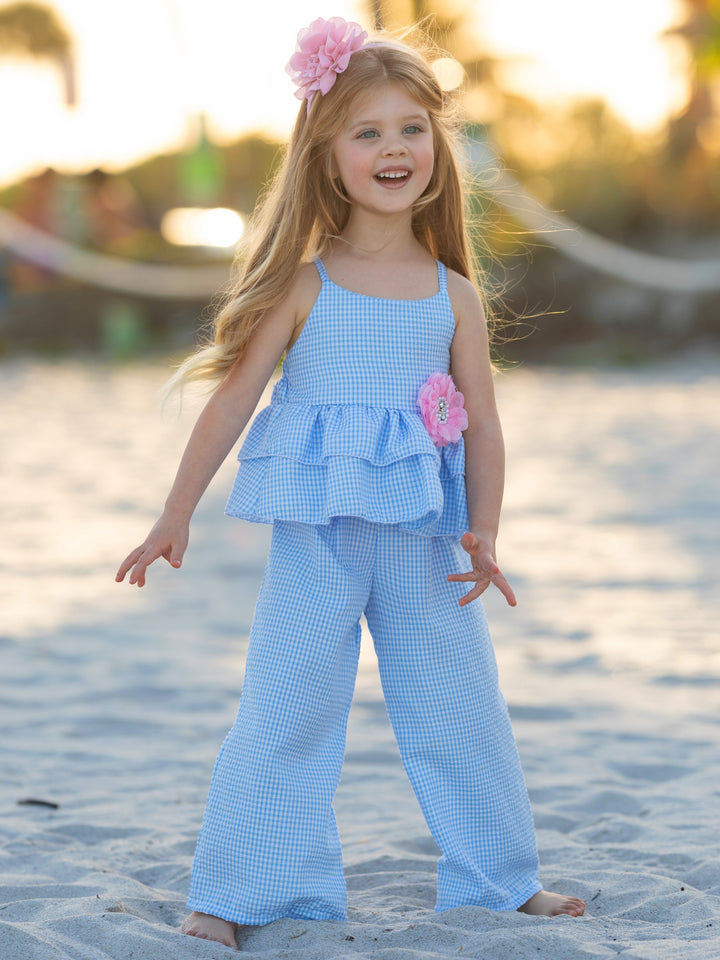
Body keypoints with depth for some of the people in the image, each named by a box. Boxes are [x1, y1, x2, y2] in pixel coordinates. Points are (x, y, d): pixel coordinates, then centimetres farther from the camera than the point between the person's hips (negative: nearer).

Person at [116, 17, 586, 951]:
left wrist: (483, 536, -6)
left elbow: (482, 425, 5)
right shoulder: (304, 287, -3)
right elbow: (232, 401, 0)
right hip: (317, 540, -2)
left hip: (423, 544, 3)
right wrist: (175, 516, 0)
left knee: (462, 714, 11)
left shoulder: (455, 298, 4)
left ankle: (502, 879, 27)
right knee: (284, 712, 0)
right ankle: (234, 894, 10)